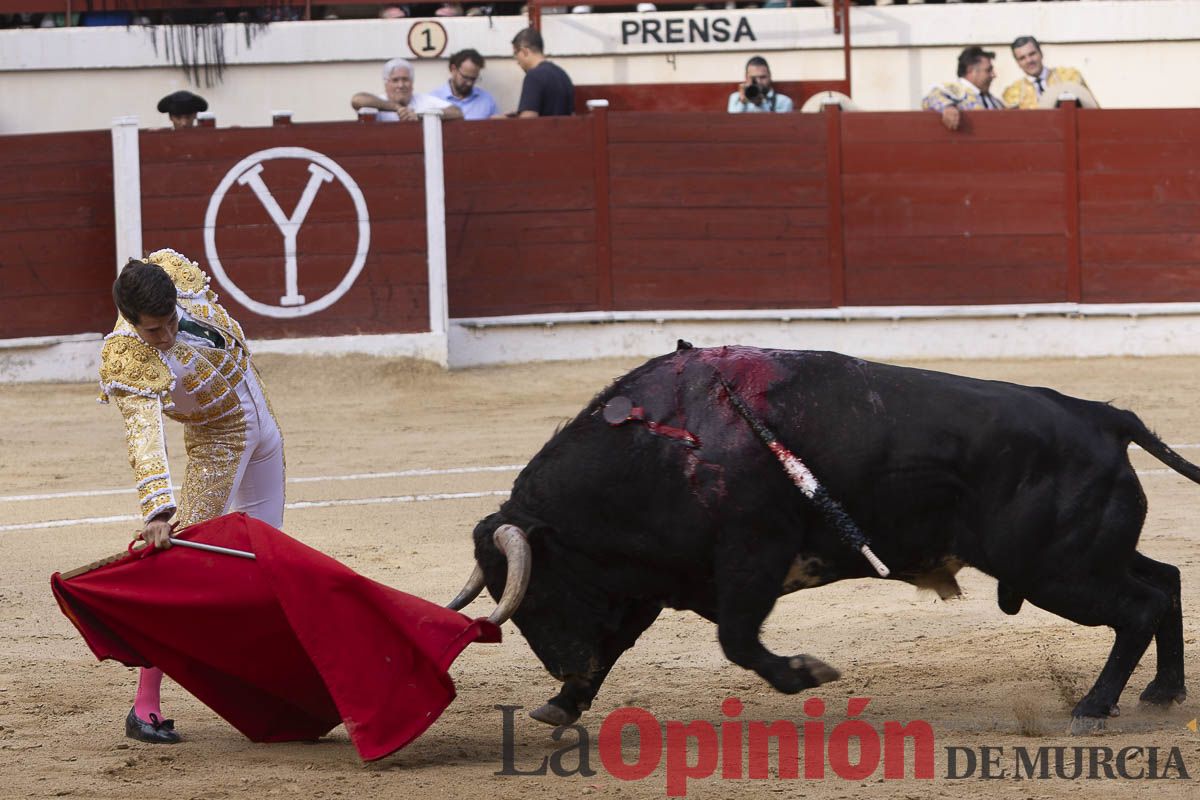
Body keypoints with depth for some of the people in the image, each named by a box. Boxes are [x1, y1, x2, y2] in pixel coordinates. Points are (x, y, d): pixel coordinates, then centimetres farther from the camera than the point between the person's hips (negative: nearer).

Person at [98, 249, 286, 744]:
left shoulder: (172, 269, -17)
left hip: (263, 431, 7)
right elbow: (143, 433, -48)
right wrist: (157, 509, -60)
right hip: (217, 446, -7)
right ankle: (145, 706, -14)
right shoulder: (128, 361, -34)